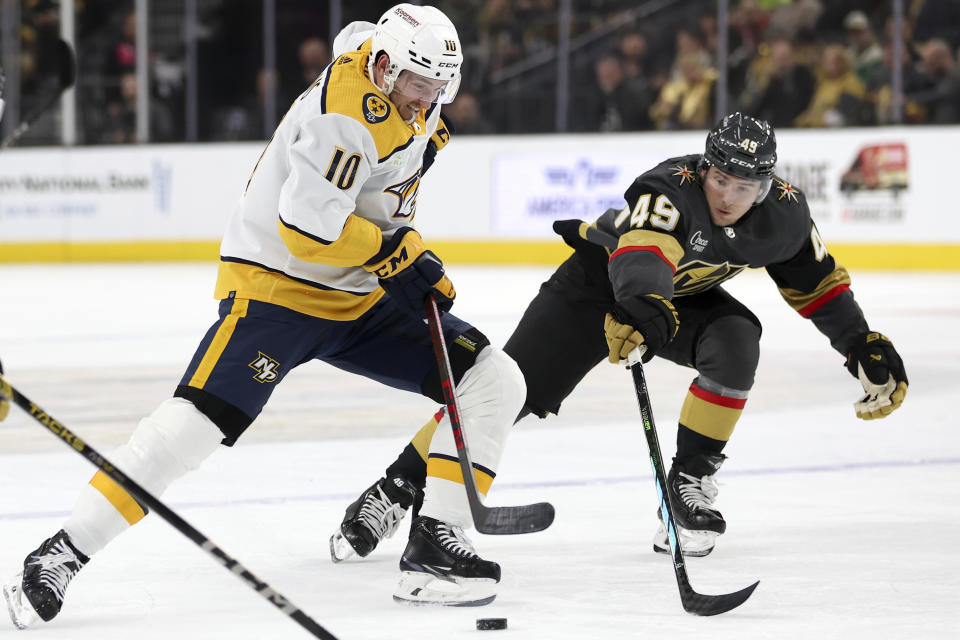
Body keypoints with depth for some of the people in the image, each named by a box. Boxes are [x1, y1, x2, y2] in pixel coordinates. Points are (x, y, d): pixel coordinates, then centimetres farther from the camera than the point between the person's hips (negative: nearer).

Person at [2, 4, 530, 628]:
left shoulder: (407, 95, 3)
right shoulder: (349, 113, -24)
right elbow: (308, 228, -30)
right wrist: (397, 253, -18)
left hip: (363, 295, 9)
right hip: (277, 285, -9)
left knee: (496, 382, -1)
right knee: (197, 421, -24)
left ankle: (436, 543, -5)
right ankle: (64, 553, -16)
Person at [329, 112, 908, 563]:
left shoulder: (784, 213, -18)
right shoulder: (672, 187, -36)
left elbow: (816, 279, 0)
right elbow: (642, 256, -55)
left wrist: (865, 346, 1)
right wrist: (645, 305, -75)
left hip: (685, 295, 4)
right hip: (600, 279, -4)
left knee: (736, 342, -28)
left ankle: (691, 480, -14)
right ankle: (397, 489, -5)